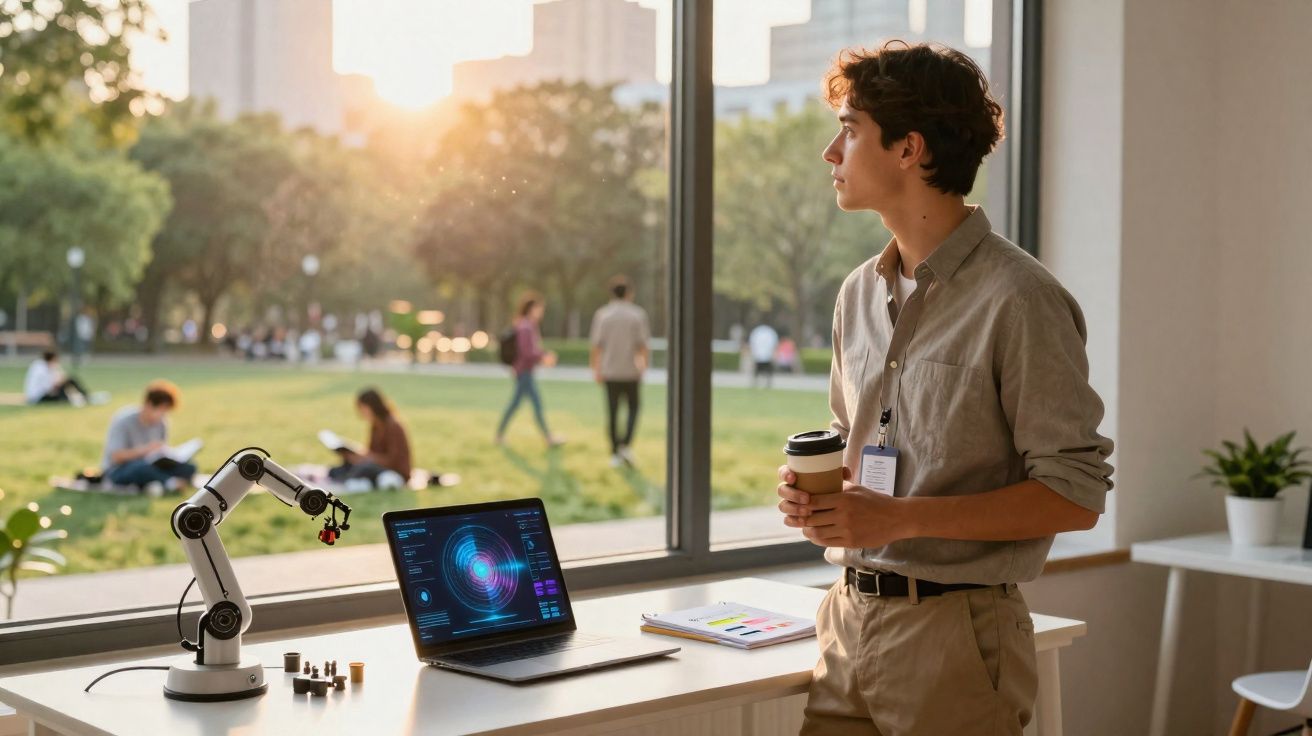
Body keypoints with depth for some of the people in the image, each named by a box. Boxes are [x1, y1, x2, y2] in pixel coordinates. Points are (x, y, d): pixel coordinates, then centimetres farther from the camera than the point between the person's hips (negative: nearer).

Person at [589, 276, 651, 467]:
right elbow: (642, 345, -6)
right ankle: (626, 445, -7)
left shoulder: (602, 315, 0)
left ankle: (615, 453, 9)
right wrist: (643, 365, 3)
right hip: (631, 372, -1)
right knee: (633, 408, 13)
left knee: (612, 413, 8)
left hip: (610, 372, 1)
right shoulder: (638, 314, -3)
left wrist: (596, 369, 5)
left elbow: (596, 346, -2)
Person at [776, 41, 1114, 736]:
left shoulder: (1018, 299, -13)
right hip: (850, 618, 6)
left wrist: (901, 517, -20)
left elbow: (1075, 495, -14)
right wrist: (813, 488, 1)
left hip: (954, 630, -6)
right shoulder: (860, 292, 10)